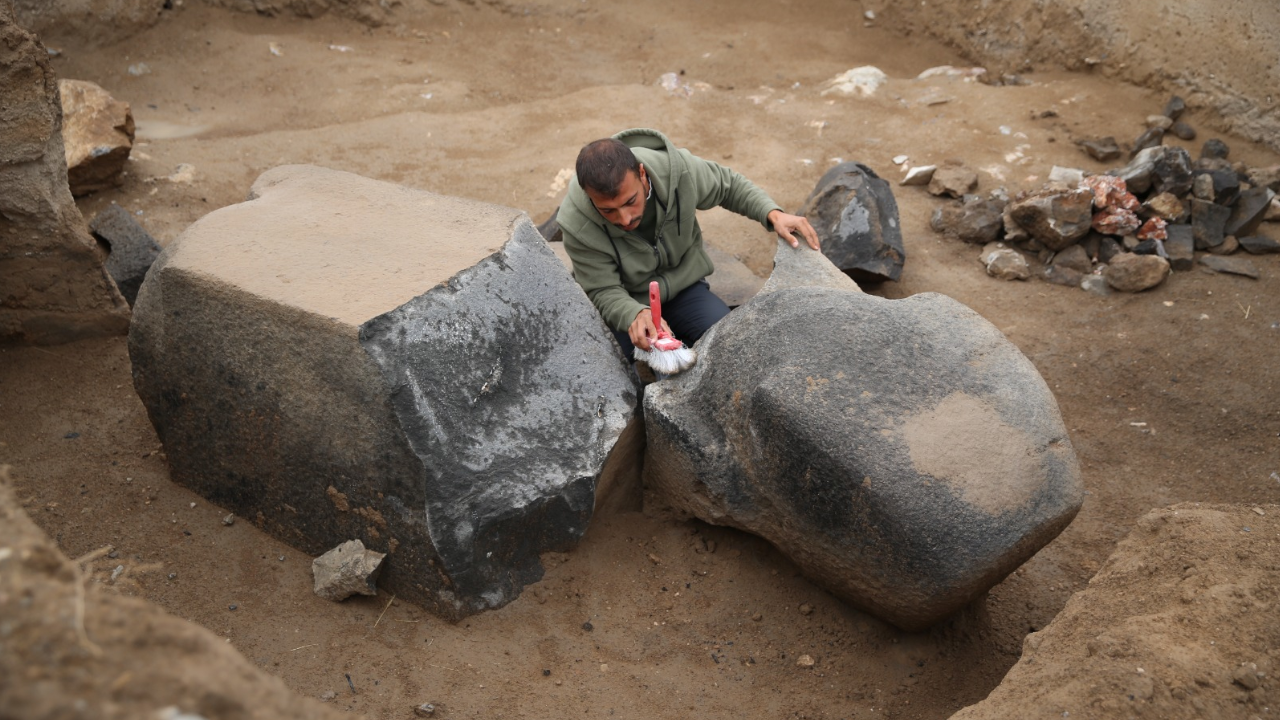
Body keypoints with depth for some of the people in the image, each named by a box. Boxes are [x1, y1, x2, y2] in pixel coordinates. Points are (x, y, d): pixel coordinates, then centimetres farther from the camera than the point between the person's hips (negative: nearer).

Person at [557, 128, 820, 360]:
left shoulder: (679, 170, -23)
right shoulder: (579, 225, -28)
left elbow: (729, 185, -1)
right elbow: (603, 292, -20)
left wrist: (773, 214, -17)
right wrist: (636, 315, -42)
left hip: (684, 286, 2)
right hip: (625, 304, -2)